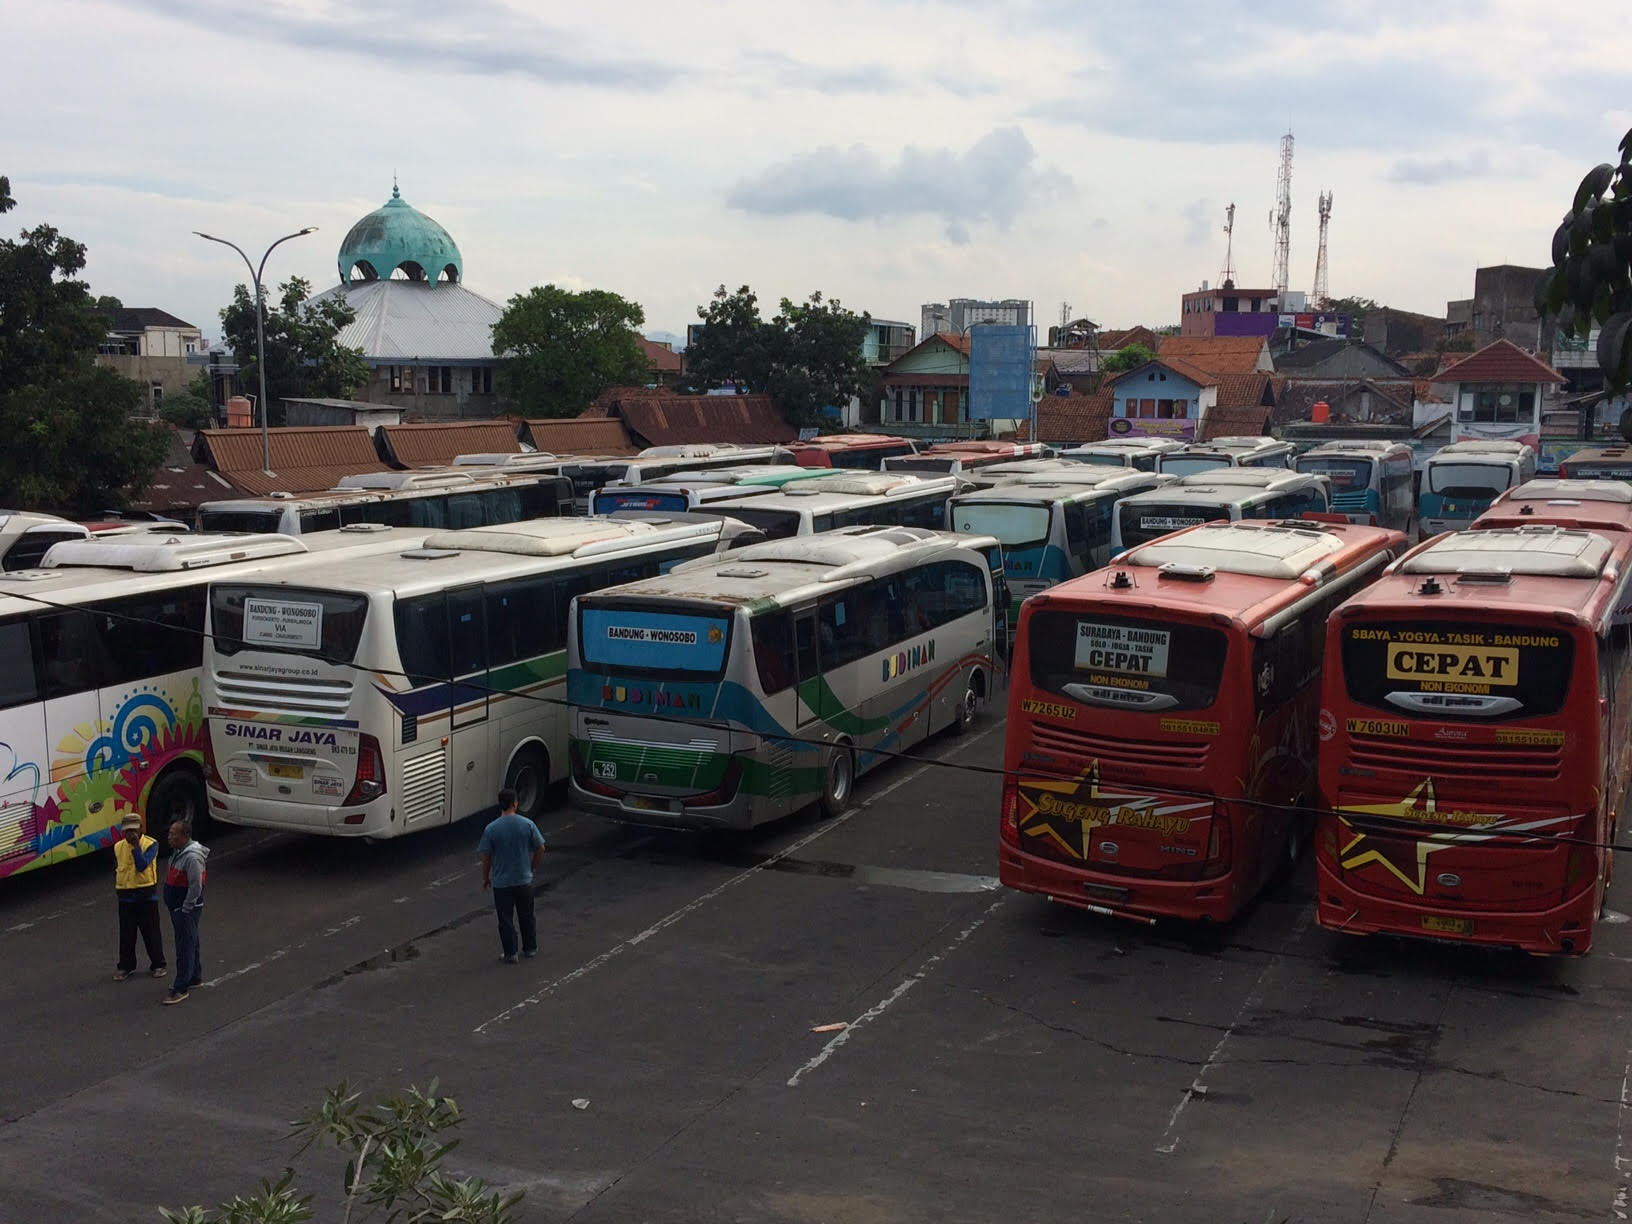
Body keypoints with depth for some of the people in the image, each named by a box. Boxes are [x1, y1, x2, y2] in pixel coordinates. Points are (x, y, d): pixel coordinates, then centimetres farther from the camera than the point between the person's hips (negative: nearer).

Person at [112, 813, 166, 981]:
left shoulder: (151, 844, -8)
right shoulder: (118, 847, 7)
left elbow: (142, 865, -20)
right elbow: (116, 869, 18)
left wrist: (136, 845, -22)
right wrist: (118, 886, 7)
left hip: (146, 896, -4)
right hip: (126, 896, 4)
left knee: (151, 932, 5)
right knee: (126, 934, 10)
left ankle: (158, 964, 18)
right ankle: (126, 966, 23)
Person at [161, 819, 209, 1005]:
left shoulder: (192, 857, -24)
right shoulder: (178, 852, 9)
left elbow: (196, 886, -24)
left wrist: (185, 909, -18)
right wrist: (173, 907, 19)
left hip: (187, 909, -10)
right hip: (177, 907, 10)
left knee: (185, 947, -6)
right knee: (189, 943, 21)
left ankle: (181, 988, -4)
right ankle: (195, 976, 34)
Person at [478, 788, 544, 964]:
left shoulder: (491, 829, -14)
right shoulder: (528, 824, -10)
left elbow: (486, 857, -9)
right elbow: (540, 849, -2)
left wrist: (485, 877, 7)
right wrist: (533, 868, 15)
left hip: (501, 882, -2)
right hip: (524, 880, 2)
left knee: (506, 919, 11)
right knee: (527, 916, 19)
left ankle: (510, 954, 17)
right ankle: (530, 948, 30)